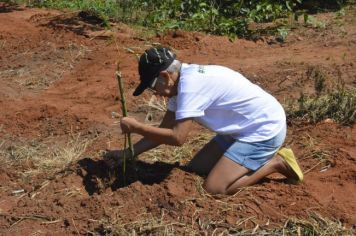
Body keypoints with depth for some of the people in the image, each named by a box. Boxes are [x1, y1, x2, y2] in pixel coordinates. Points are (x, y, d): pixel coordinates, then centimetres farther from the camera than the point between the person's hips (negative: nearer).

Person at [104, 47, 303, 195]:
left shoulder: (191, 84, -26)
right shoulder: (185, 80, 4)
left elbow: (177, 137, -28)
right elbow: (165, 129, 9)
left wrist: (135, 127, -17)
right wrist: (128, 152, 4)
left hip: (266, 129, -10)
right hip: (245, 129, 10)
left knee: (214, 188, -15)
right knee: (196, 168, 12)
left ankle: (275, 163, 0)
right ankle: (264, 159, 17)